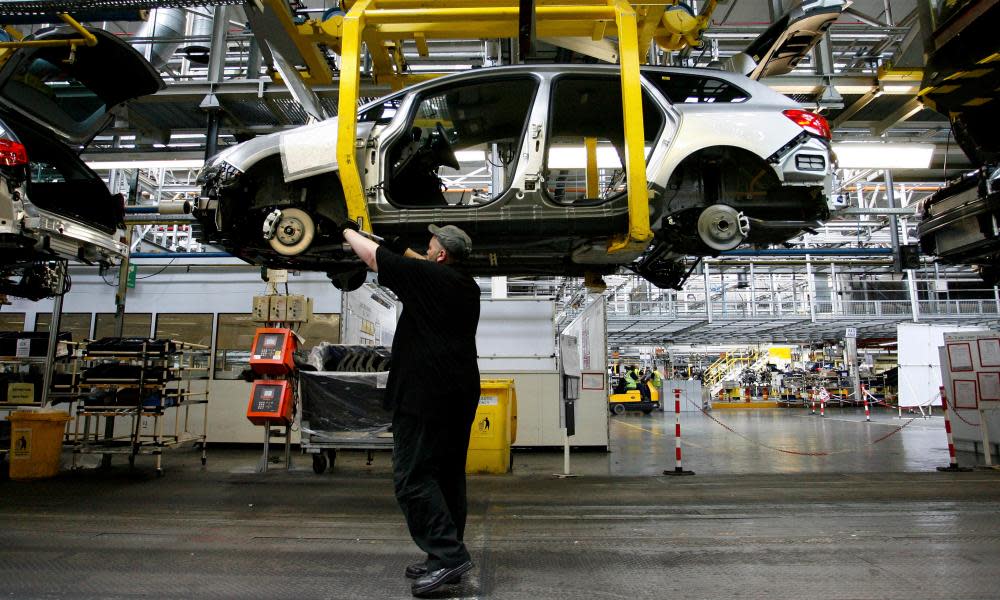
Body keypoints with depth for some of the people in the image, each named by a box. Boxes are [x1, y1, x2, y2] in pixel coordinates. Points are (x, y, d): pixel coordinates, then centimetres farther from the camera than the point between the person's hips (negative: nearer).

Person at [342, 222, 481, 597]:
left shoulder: (426, 276, -8)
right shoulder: (468, 287, 14)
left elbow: (372, 255, 2)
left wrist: (349, 232, 19)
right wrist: (410, 254, 34)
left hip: (426, 393, -8)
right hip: (462, 393, 9)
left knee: (413, 475, -4)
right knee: (449, 474, 12)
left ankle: (447, 554, -8)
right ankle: (447, 557, 18)